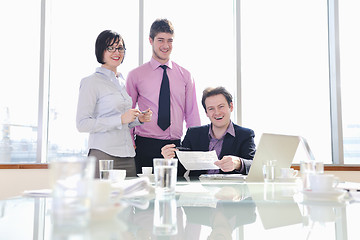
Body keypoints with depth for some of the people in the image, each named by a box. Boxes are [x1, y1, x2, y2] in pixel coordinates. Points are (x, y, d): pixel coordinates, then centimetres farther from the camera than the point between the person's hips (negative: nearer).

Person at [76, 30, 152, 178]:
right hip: (104, 155, -6)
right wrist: (121, 119, -18)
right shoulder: (92, 82, -4)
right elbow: (82, 124, -13)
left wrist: (138, 119, 5)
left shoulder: (122, 82, 17)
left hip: (128, 156, 7)